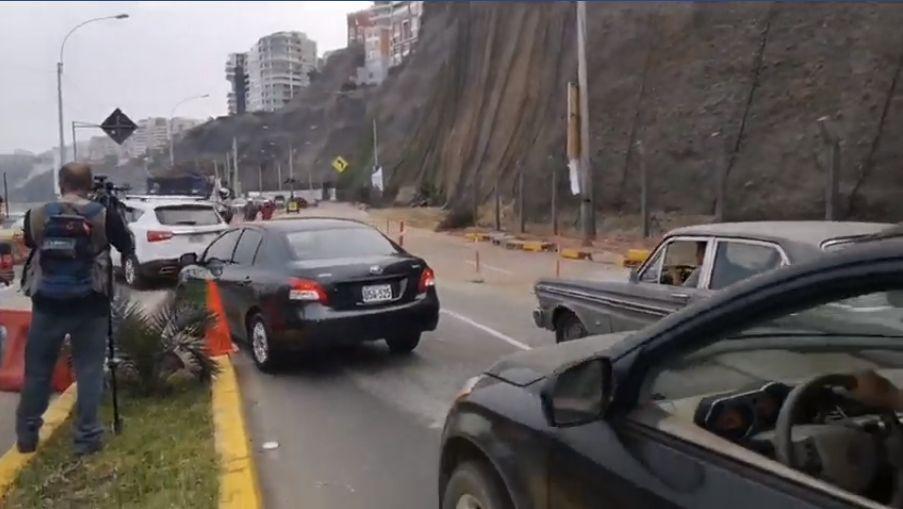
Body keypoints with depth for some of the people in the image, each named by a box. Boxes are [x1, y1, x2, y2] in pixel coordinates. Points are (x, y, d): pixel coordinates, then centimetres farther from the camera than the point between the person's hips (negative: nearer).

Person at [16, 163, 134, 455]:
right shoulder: (105, 217, -7)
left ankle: (26, 436, 23)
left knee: (37, 371, 14)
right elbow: (128, 250, 6)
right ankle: (87, 437, 7)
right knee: (89, 371, 5)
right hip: (89, 305, -2)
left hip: (47, 304, 2)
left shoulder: (36, 216, 1)